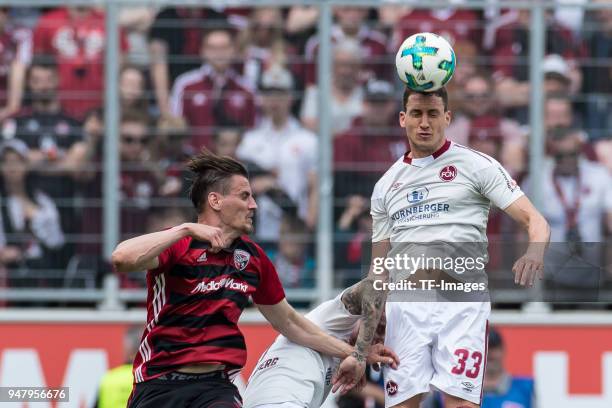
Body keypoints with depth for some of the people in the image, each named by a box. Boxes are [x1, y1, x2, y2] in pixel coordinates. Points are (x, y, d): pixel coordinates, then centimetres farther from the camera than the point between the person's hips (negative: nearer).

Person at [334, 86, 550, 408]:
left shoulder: (476, 165, 7)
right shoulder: (385, 187, 19)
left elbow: (535, 220, -1)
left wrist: (534, 253, -26)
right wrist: (359, 353, 15)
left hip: (462, 300, -4)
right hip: (405, 305, 4)